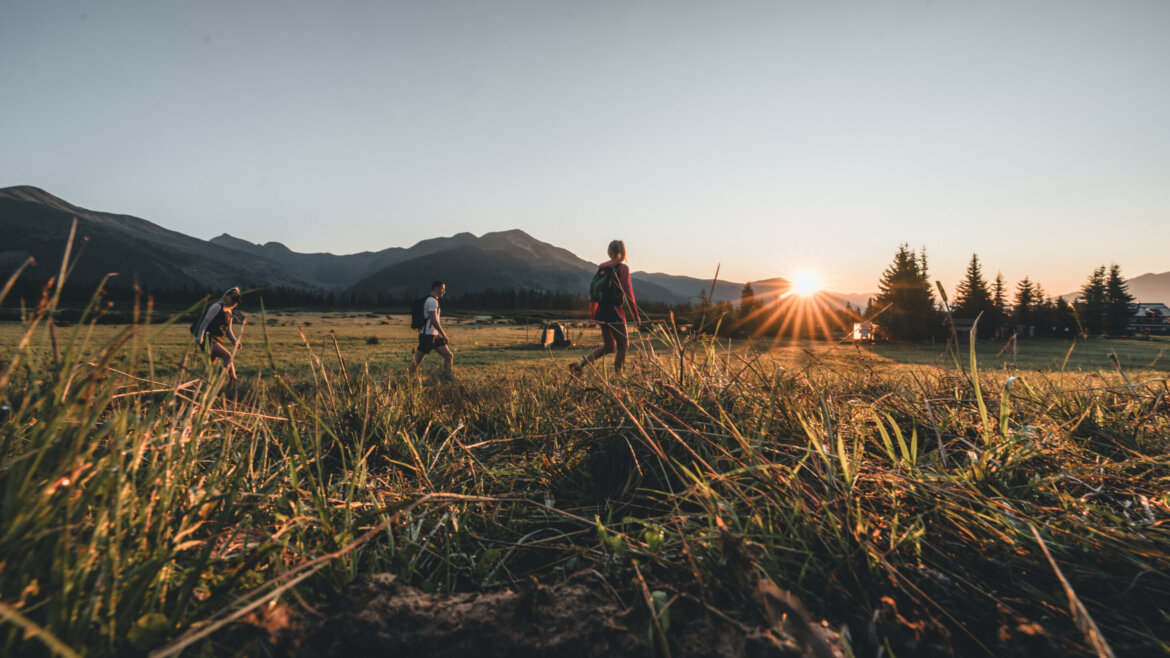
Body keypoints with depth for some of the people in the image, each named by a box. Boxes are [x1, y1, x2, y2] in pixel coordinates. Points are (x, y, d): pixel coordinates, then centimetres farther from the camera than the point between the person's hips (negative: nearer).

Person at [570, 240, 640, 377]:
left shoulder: (601, 267, 10)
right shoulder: (622, 268, -7)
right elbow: (628, 292, -12)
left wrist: (592, 311, 25)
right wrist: (635, 315, -8)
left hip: (601, 313, 6)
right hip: (615, 313, -6)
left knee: (609, 347, 17)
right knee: (623, 345, 9)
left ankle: (579, 364, 7)